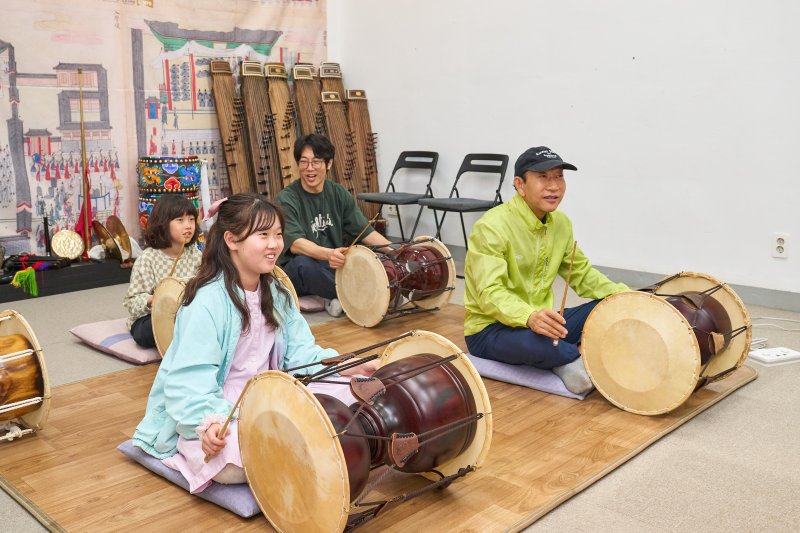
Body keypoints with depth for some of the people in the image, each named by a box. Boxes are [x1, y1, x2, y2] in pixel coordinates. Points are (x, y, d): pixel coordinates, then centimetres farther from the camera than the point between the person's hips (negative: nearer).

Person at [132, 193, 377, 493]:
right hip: (216, 414, -6)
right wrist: (208, 422, -42)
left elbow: (300, 352, 0)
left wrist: (349, 368, -15)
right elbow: (190, 381, -25)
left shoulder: (276, 293, 5)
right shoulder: (208, 302, -21)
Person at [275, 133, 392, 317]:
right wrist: (328, 254, -47)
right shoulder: (286, 200, -13)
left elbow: (366, 232, 2)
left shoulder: (339, 194, 3)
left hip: (335, 267, 4)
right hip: (295, 274, -4)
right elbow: (295, 244, -28)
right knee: (303, 263, -39)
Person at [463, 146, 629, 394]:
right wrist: (529, 317, -50)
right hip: (490, 329, -7)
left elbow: (582, 273, 13)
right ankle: (579, 354, -9)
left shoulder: (561, 223, 3)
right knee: (534, 341, -39)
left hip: (541, 320, 7)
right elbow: (490, 293, -31)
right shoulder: (492, 226, -21)